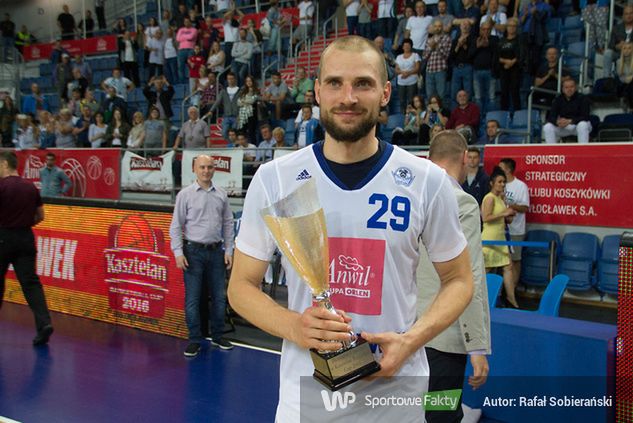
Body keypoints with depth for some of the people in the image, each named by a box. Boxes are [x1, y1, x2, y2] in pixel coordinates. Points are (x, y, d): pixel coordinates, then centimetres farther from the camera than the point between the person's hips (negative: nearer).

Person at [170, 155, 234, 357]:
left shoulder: (221, 195, 7)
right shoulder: (185, 194, -2)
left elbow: (228, 224, 11)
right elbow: (176, 225, -3)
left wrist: (229, 251, 6)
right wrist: (178, 253, -10)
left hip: (216, 251, 3)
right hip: (194, 251, -3)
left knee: (219, 296, 9)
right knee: (192, 298, 1)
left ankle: (218, 337, 23)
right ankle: (195, 340, 12)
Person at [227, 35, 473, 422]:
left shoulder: (428, 181, -6)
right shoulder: (273, 179, -6)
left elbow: (458, 279, 3)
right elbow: (242, 285, 0)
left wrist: (412, 339, -13)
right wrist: (293, 326, -18)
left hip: (397, 391, 0)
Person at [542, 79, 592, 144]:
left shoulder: (582, 99, -14)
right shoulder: (558, 99, -4)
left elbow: (585, 117, -21)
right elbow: (551, 117, -11)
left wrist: (569, 121, -36)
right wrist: (557, 122, -35)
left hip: (578, 125, -3)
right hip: (563, 128, 3)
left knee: (582, 125, -38)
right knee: (547, 127, -22)